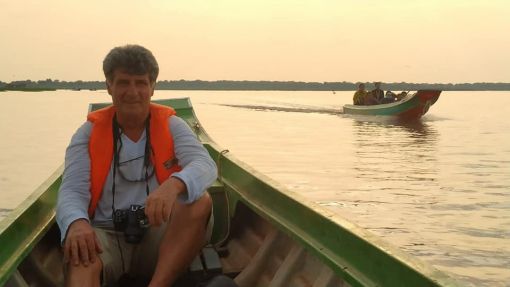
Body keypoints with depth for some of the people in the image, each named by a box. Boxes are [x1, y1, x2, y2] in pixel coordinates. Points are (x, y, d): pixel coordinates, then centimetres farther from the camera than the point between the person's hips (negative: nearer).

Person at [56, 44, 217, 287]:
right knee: (80, 256, -34)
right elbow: (72, 190, -7)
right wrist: (76, 222, -33)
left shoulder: (171, 126, 4)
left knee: (200, 202, -26)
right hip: (105, 235, 0)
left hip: (159, 236, 1)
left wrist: (174, 184, -40)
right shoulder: (90, 133, 5)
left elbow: (206, 165, -14)